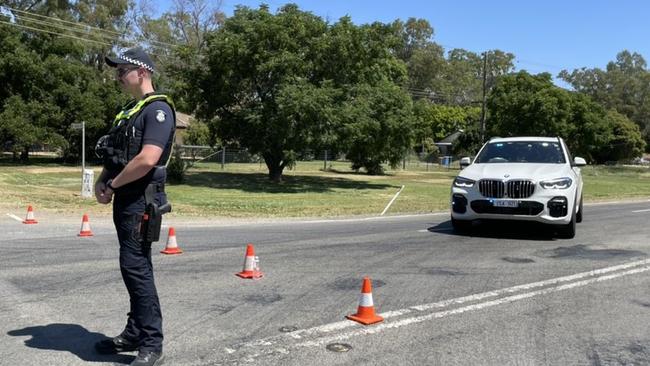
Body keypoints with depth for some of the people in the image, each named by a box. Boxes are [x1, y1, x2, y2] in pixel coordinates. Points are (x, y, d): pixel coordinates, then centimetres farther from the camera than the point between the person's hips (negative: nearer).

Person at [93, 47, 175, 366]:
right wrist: (102, 181, 4)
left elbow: (147, 159, -24)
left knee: (136, 268, -9)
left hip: (141, 201, -9)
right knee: (133, 268, 15)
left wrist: (113, 185, -11)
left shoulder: (158, 109, -12)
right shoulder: (131, 110, 18)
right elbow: (114, 154, 23)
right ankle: (135, 333, 27)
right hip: (125, 200, 10)